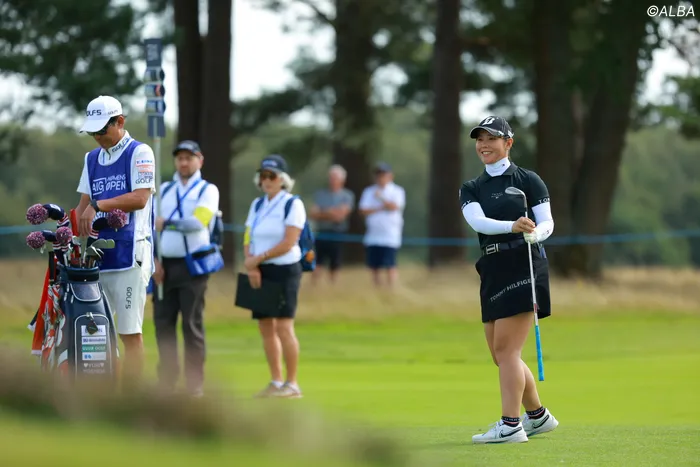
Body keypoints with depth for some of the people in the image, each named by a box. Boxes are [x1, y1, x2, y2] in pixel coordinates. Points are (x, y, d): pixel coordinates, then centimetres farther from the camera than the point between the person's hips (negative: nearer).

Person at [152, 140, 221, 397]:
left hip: (192, 266, -4)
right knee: (163, 322, 4)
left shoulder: (207, 190, 1)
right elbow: (150, 226, 10)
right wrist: (153, 260, -2)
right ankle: (166, 382, 11)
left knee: (192, 324, -4)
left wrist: (167, 223, -10)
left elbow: (198, 221, -16)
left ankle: (195, 384, -1)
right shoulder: (163, 190, 15)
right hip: (165, 266, 5)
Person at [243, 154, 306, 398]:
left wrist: (258, 258, -11)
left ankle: (292, 384, -8)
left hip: (284, 270, -7)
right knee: (265, 328, 6)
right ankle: (276, 382, 12)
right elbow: (248, 239, 11)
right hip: (261, 272, 7)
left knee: (283, 326, -13)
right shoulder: (257, 205, 14)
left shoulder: (292, 204, -6)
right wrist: (251, 265, -6)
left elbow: (288, 243, -14)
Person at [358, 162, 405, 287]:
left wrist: (380, 198, -8)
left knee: (390, 266, -11)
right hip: (372, 237, 4)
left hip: (390, 237, -4)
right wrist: (381, 208, -8)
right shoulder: (369, 191, 13)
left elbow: (394, 206, -14)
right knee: (374, 267, 3)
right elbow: (363, 210, 0)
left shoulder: (397, 191, 5)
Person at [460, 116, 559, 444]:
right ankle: (538, 416, 25)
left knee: (506, 349, -13)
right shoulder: (471, 189, 13)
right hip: (493, 273, 6)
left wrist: (535, 232, -27)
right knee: (501, 355, 9)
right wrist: (512, 226, -26)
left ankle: (511, 426, -14)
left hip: (523, 266, -6)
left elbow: (547, 222, -3)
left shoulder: (528, 180, 2)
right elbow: (477, 221, -7)